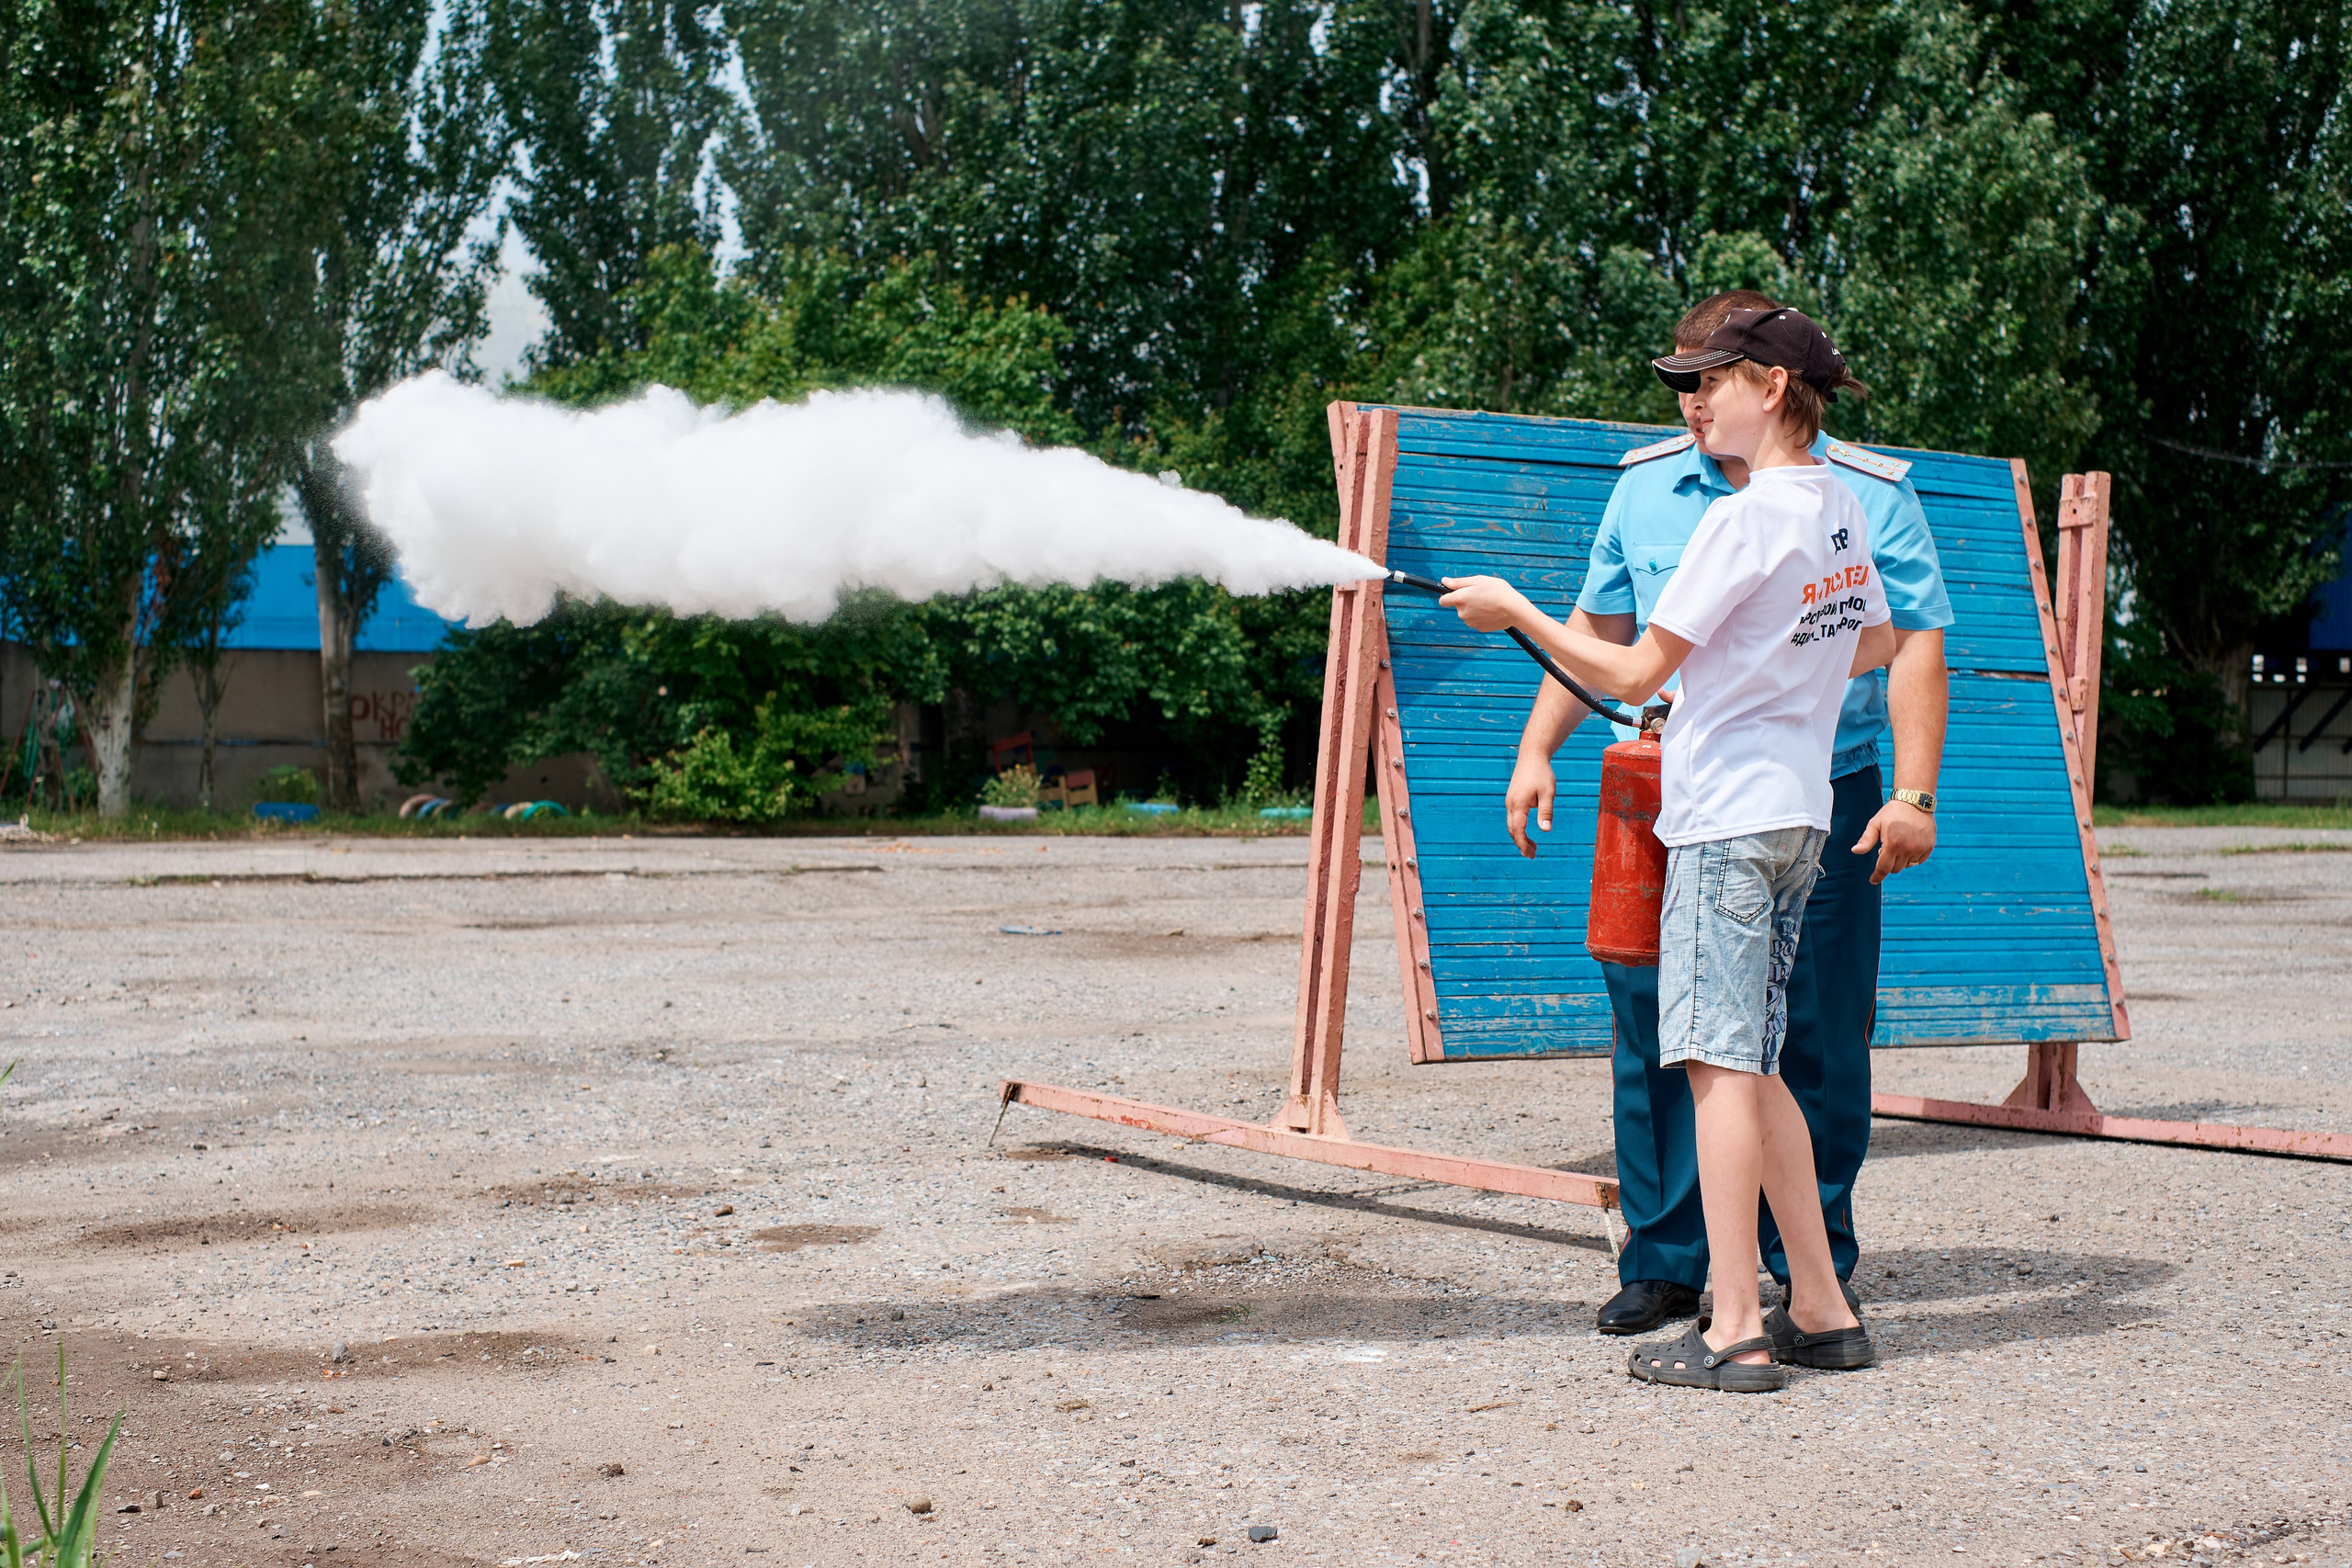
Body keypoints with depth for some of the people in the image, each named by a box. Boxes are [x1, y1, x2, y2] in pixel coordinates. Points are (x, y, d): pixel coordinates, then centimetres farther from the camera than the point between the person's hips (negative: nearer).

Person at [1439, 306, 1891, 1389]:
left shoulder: (1743, 521, -15)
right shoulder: (1841, 511, 11)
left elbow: (1632, 675, -13)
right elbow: (1877, 644, 28)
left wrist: (1516, 612, -2)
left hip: (1728, 817, -9)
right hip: (1798, 812, 9)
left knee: (1720, 1063, -8)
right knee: (1748, 1068, 13)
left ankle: (1735, 1331, -9)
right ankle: (1821, 1309, 14)